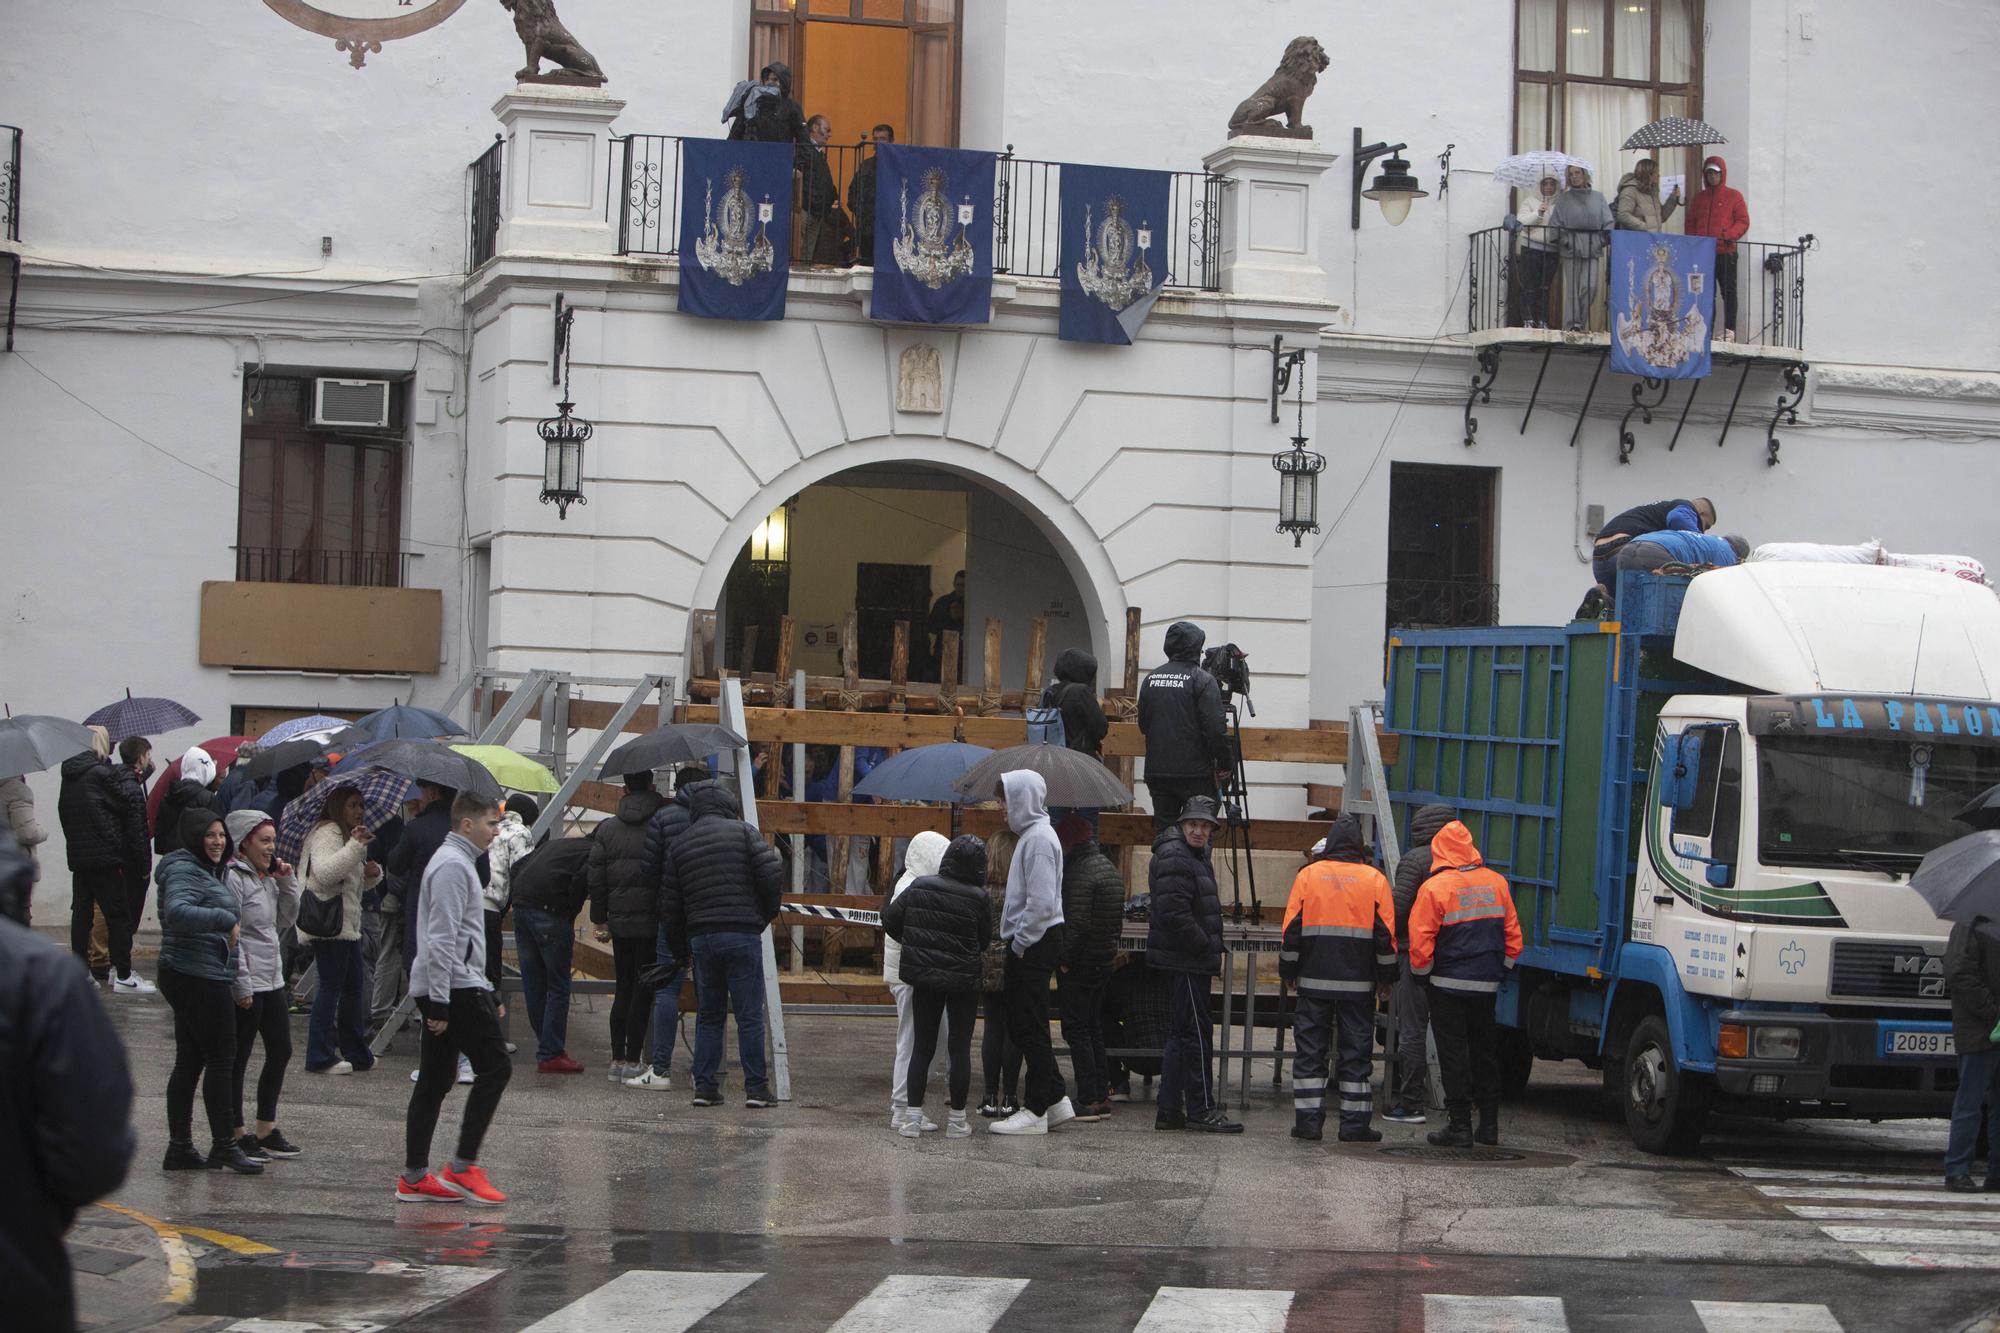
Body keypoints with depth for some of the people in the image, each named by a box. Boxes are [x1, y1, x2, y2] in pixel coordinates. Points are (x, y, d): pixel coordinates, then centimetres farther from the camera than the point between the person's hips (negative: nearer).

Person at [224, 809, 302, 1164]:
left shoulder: (268, 878, 13)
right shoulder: (233, 877, -14)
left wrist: (287, 882, 5)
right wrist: (241, 985, -20)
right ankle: (237, 1134, 7)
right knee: (238, 1059, 0)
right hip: (247, 984, -9)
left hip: (273, 980, 9)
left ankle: (266, 1130, 22)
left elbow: (287, 919, 18)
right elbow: (229, 935, -18)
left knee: (281, 1052, 12)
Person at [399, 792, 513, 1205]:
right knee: (495, 1066, -9)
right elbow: (442, 940, -19)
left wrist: (486, 991, 27)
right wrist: (440, 1001, -21)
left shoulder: (458, 862, 21)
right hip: (453, 987, -11)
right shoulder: (453, 865, -13)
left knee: (435, 1079, 10)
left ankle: (414, 1177, 11)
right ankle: (463, 1166, -8)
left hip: (444, 988, 11)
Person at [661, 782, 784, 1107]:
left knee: (708, 1016, 13)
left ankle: (705, 1086, 9)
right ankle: (755, 1088, 0)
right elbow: (772, 875, -9)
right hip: (742, 934, -3)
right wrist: (766, 913, 8)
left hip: (700, 937, 3)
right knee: (749, 1015, 1)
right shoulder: (743, 833, 2)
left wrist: (681, 949, 21)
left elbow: (669, 906, 12)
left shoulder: (679, 846, 12)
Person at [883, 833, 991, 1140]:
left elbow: (889, 919, 1)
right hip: (963, 980, -3)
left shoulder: (919, 887, -3)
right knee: (959, 1048, 6)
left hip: (923, 977, 3)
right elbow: (984, 941, -4)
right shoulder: (978, 898, -13)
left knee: (923, 1046, 10)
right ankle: (956, 1119, 9)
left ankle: (913, 1116, 7)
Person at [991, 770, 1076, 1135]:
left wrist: (1020, 943, -16)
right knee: (1022, 1026, 13)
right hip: (1032, 944, 10)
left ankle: (1036, 1111, 0)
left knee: (1030, 1027, -4)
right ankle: (1055, 1099, 17)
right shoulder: (1033, 834, 16)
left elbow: (1041, 902, -23)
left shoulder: (1038, 838, -16)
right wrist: (1016, 940, 15)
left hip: (1034, 945, -10)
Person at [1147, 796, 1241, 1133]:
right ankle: (1201, 1109, -3)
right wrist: (1205, 945, -16)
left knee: (1180, 1033, 12)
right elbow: (1174, 913, -23)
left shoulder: (1194, 855, 18)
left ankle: (1169, 1110, 16)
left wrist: (1210, 946, 14)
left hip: (1190, 959, 11)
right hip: (1185, 960, -11)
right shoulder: (1174, 857, -15)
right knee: (1196, 1031, -7)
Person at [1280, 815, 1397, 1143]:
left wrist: (1289, 971, 11)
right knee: (1356, 1052, 5)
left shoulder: (1309, 875, 1)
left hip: (1314, 980, 0)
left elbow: (1291, 930, 1)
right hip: (1359, 982, 0)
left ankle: (1308, 1119, 3)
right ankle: (1355, 1124, 4)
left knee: (1310, 1048, 6)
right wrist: (1385, 978, 9)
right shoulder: (1374, 880, 0)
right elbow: (1386, 935, 1)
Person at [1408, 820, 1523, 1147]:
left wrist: (1422, 973, 5)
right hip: (1487, 985, 5)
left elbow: (1420, 943, -12)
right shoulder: (1497, 883, 4)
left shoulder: (1434, 888, -12)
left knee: (1454, 1055, 1)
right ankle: (1489, 1124, 17)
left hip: (1449, 985, -5)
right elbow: (1513, 936, 8)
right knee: (1485, 1052, 14)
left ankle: (1460, 1125, 0)